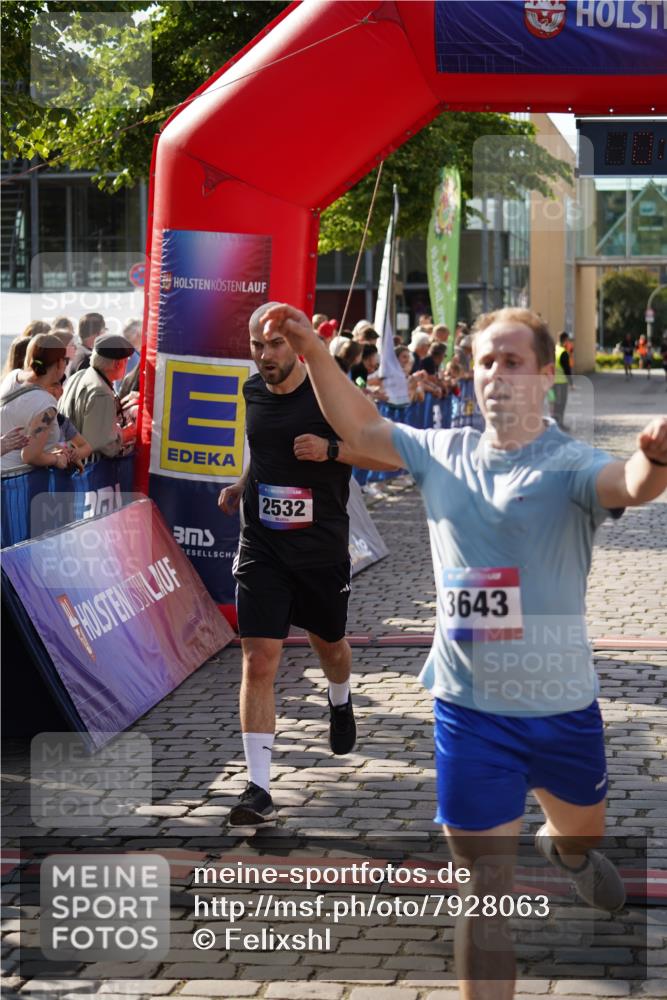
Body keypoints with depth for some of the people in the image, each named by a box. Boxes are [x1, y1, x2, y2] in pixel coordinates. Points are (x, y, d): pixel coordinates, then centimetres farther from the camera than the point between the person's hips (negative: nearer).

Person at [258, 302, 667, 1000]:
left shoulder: (569, 465, -15)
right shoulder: (445, 455, 1)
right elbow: (359, 427, 11)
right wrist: (312, 350, -3)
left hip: (563, 708, -1)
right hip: (469, 712, 1)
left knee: (584, 834, 28)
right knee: (486, 896, 2)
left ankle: (562, 846, 66)